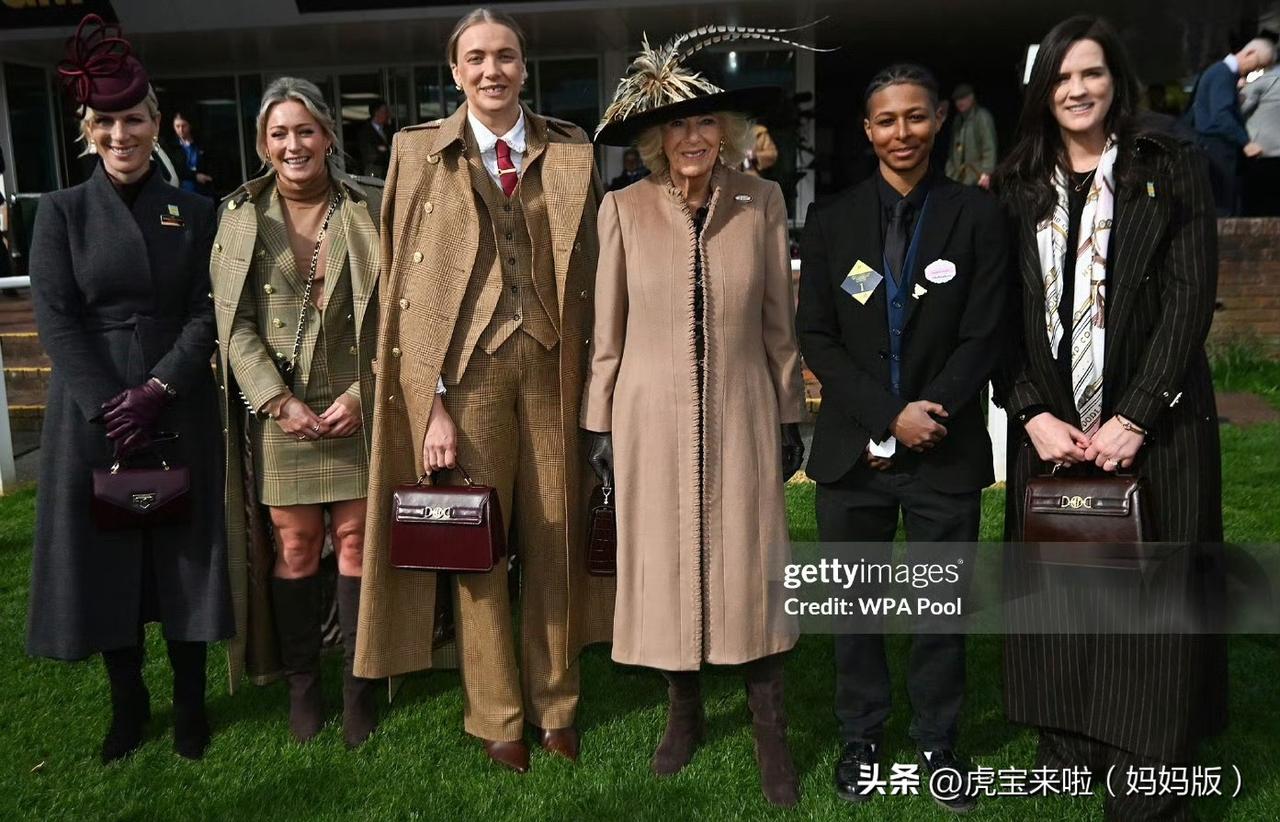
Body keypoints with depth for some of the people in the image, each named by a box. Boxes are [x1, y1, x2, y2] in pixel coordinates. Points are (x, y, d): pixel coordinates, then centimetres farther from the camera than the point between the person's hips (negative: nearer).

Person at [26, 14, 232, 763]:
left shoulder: (195, 213, 3)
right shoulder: (63, 211, 2)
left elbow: (208, 313, -2)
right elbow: (54, 318, -4)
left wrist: (158, 390, -14)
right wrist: (111, 406, -14)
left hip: (180, 409, 0)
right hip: (92, 408, 0)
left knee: (184, 547, 6)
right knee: (104, 548, 7)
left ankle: (190, 702, 22)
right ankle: (128, 703, 25)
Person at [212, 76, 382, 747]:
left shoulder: (368, 211, 2)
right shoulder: (240, 215, 5)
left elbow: (391, 315, 0)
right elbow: (235, 322, 1)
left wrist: (362, 393, -9)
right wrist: (278, 400, -9)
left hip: (356, 406, 0)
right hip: (277, 408, 1)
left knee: (356, 540, 2)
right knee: (294, 544, 5)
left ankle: (358, 685, 16)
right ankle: (302, 685, 20)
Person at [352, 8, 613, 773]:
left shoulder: (571, 152, 8)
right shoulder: (422, 151, 3)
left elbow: (590, 272, 7)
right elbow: (410, 287, -2)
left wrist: (594, 384, -1)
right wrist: (430, 401, -8)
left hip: (551, 365, 2)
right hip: (468, 365, -1)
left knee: (556, 540, 8)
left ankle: (555, 703, 27)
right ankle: (497, 715, 24)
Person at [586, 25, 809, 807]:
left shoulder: (762, 202, -2)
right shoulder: (624, 209, -4)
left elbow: (779, 321, 3)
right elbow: (608, 328, 1)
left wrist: (791, 414, 4)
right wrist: (601, 422, 2)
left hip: (740, 413, 0)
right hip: (653, 415, 0)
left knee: (751, 567, 3)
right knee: (665, 565, 9)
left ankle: (772, 733, 19)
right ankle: (685, 710, 30)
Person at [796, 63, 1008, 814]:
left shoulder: (977, 213, 1)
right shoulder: (833, 220, 4)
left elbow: (984, 335, -3)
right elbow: (816, 338, -1)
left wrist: (931, 411, -13)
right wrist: (889, 415, -11)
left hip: (947, 448, -1)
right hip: (854, 448, 1)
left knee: (944, 605, 10)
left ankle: (938, 743, 28)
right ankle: (862, 736, 29)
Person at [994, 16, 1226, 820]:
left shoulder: (1172, 167, 1)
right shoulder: (1020, 185, 8)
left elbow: (1191, 297, -7)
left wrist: (1135, 418, -15)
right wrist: (1034, 415, -9)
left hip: (1152, 422, -2)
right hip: (1049, 427, 3)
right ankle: (1067, 752, 20)